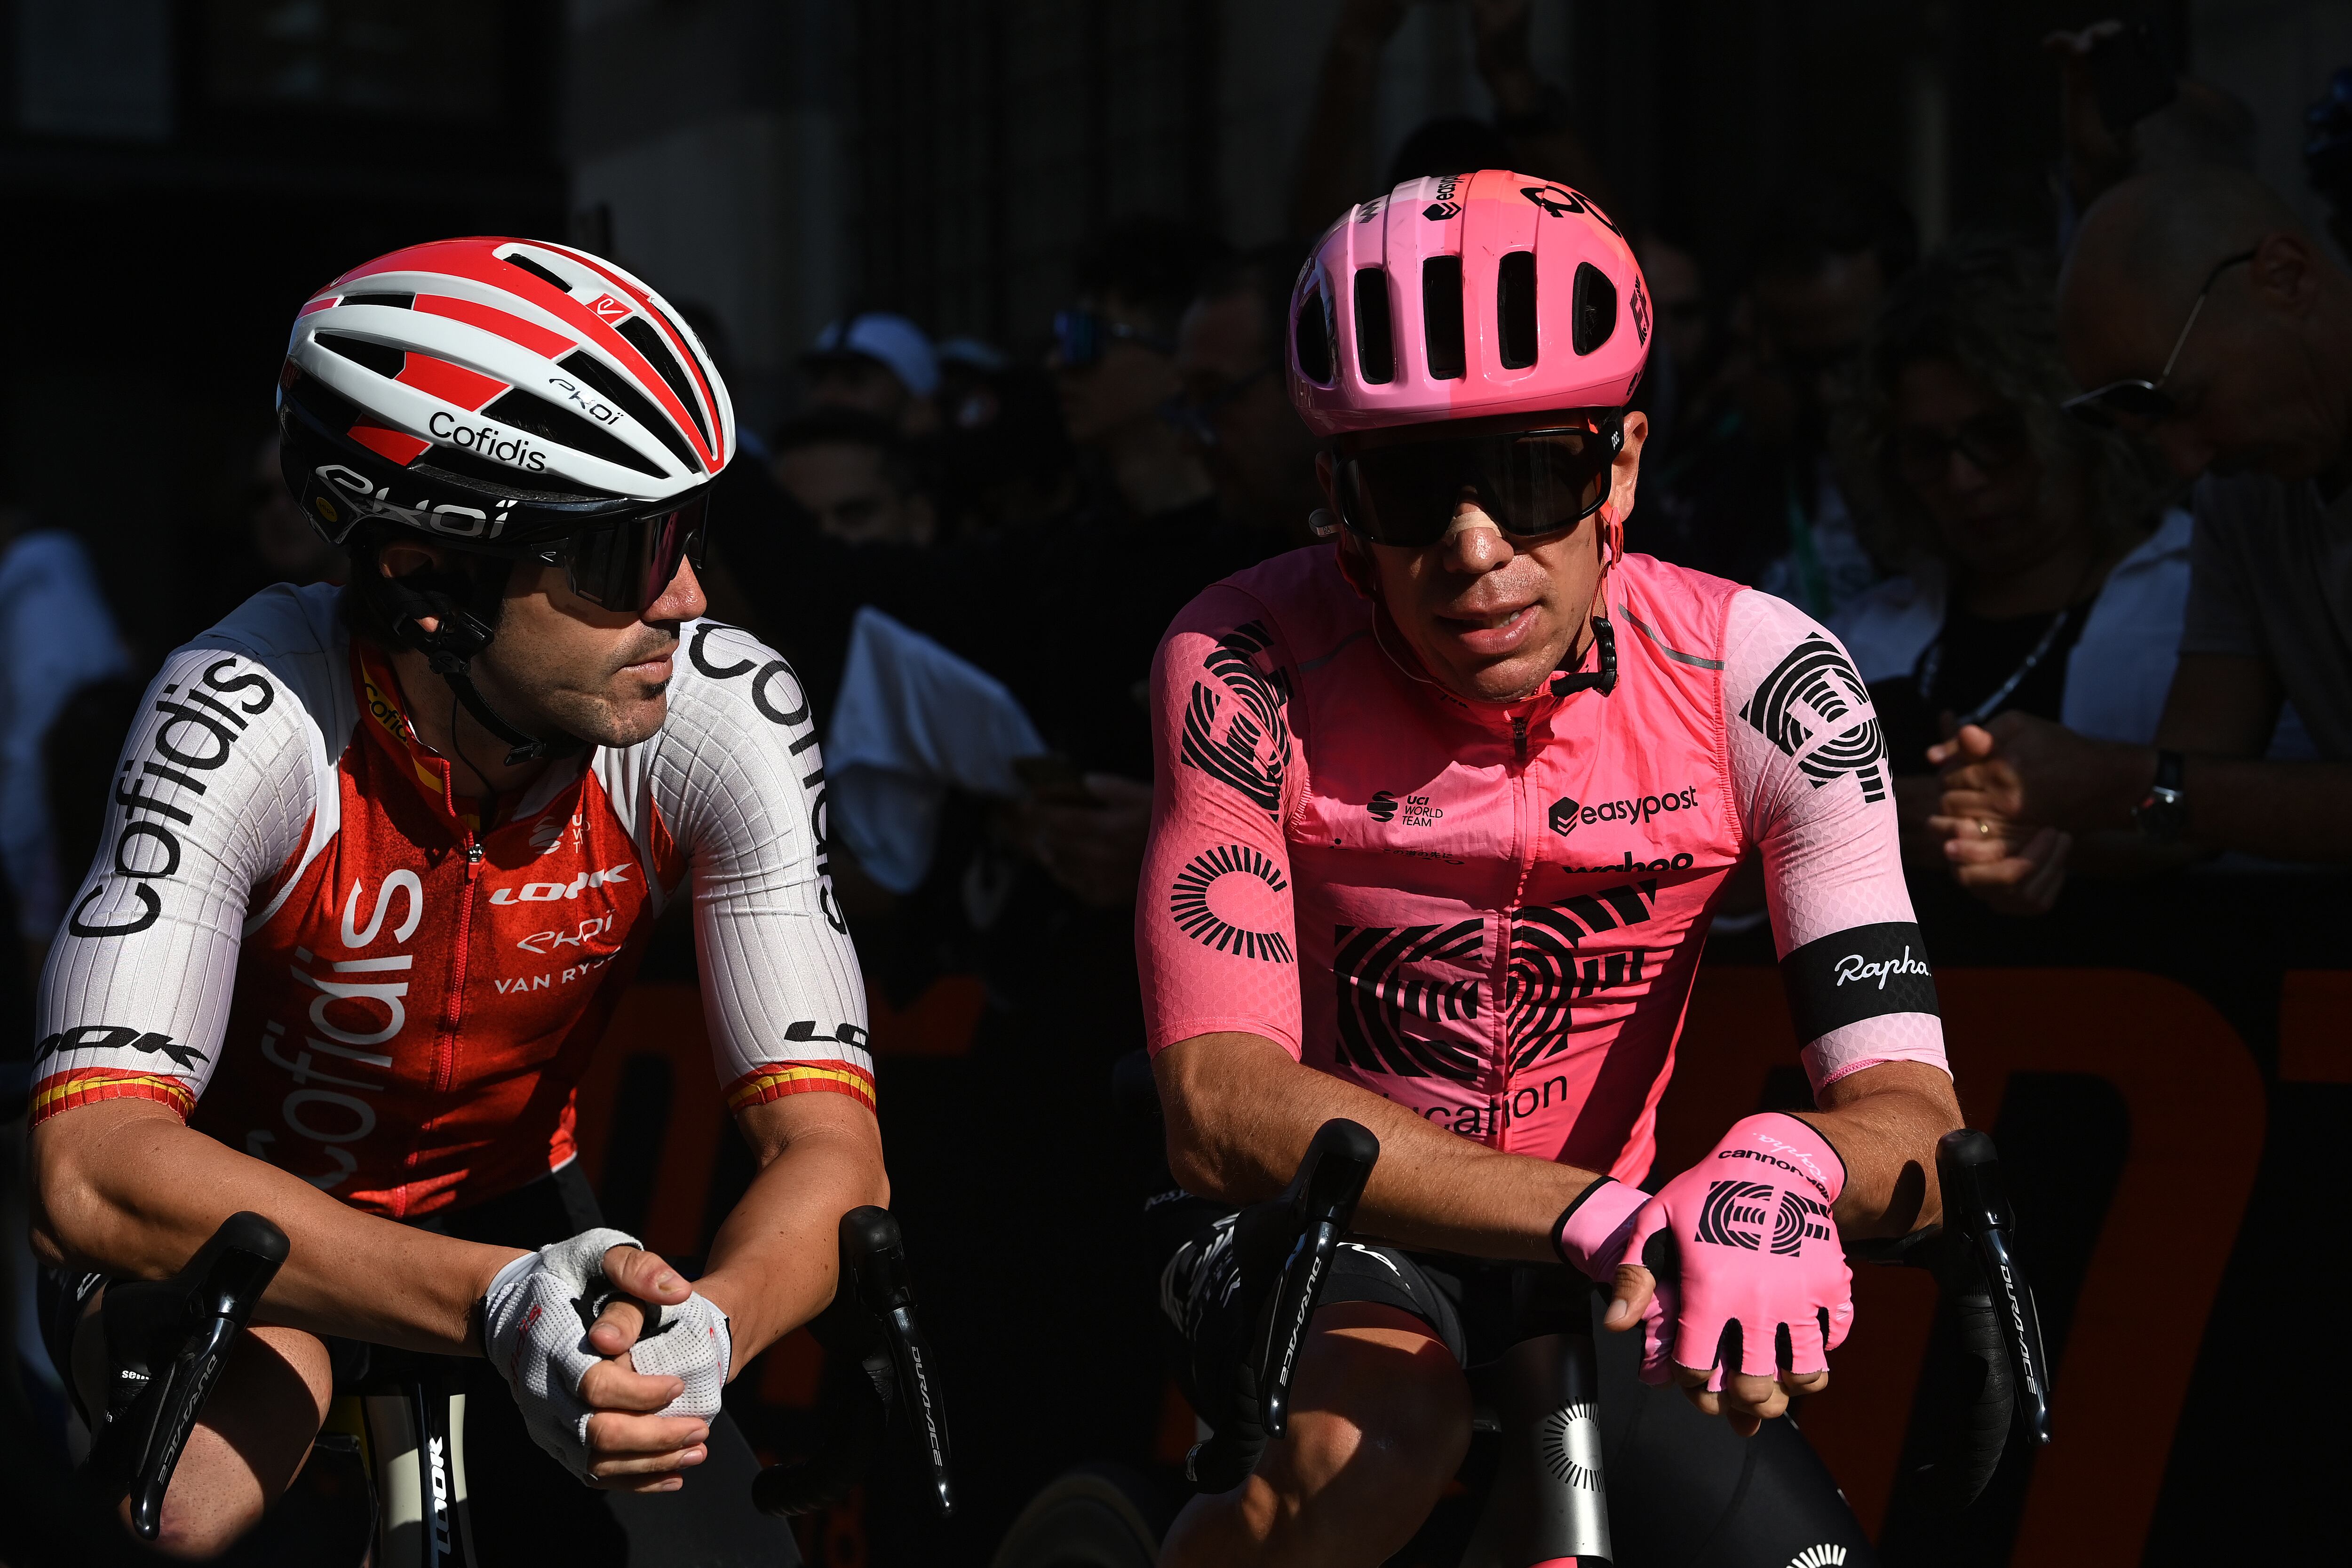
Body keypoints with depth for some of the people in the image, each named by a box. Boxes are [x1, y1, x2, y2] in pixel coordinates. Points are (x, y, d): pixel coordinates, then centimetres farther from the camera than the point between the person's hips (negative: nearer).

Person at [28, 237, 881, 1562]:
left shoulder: (731, 717, -24)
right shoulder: (243, 722, -32)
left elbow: (831, 1143, -26)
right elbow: (95, 1163, -40)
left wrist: (706, 1327, -49)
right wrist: (498, 1302, -52)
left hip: (505, 1205, 4)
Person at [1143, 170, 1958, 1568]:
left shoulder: (1763, 678, -16)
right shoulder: (1247, 674, -21)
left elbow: (1916, 1128, -19)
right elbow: (1223, 1107, -30)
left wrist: (1788, 1164, -45)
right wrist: (1602, 1217, -44)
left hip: (1604, 1283, 4)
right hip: (1332, 1238, -3)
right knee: (1366, 1450, -35)